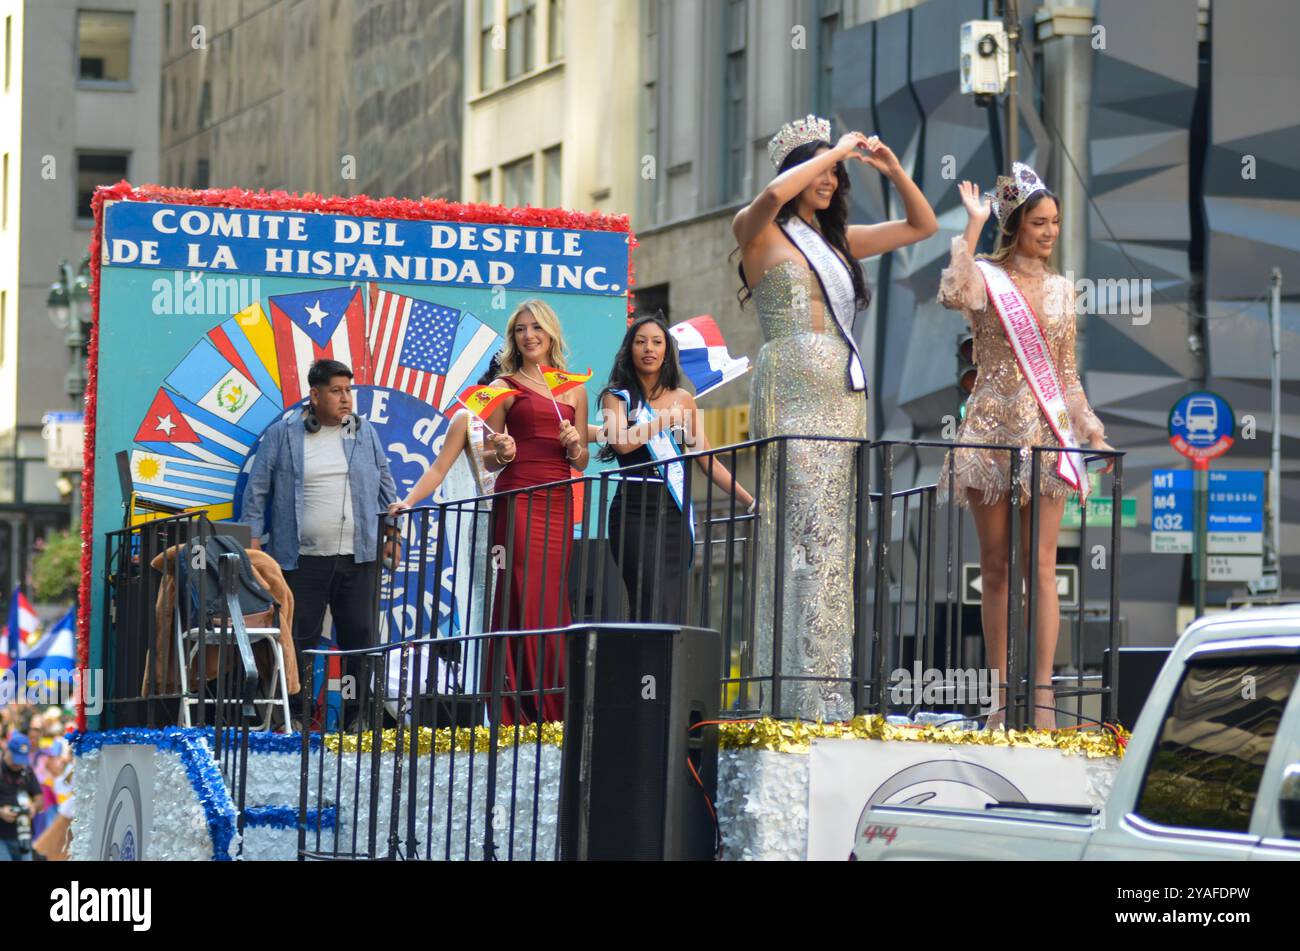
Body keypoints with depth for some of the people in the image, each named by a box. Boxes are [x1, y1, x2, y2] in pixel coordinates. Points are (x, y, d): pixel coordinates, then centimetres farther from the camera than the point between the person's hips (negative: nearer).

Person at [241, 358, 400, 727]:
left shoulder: (364, 433, 11)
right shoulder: (282, 435, 2)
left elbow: (385, 485, 17)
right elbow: (257, 489, 3)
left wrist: (391, 533, 12)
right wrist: (253, 540, -3)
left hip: (358, 557, 3)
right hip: (303, 558, -2)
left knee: (360, 636, 2)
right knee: (299, 638, -1)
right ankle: (295, 714, 5)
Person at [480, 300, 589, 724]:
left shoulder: (574, 391, 17)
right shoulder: (505, 387, 7)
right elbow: (488, 459, 8)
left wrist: (574, 447, -3)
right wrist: (501, 454, -14)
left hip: (558, 503, 4)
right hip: (518, 500, -4)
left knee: (555, 600, 1)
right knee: (524, 598, -9)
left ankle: (556, 710, 3)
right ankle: (520, 712, -10)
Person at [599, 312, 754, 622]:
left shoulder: (682, 399, 16)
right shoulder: (617, 397, 8)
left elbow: (709, 461, 20)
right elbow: (622, 442, -12)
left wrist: (750, 502, 16)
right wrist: (667, 419, -4)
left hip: (676, 514, 4)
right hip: (634, 513, -4)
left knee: (673, 610, -6)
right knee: (653, 606, -19)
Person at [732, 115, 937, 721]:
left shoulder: (839, 240, 22)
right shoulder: (759, 233, 3)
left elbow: (922, 225, 29)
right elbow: (773, 195, -20)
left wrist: (894, 171, 14)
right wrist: (835, 149, -10)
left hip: (845, 398, 7)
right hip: (792, 394, -7)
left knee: (834, 536, 1)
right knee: (805, 533, -15)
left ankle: (830, 701, -2)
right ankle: (801, 696, -21)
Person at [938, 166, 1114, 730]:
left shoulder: (1061, 290, 13)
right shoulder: (986, 278, 0)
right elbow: (953, 295, -25)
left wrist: (1093, 431, 9)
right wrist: (972, 225, -17)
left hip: (1045, 432, 2)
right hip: (991, 430, -2)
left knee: (1041, 564, -4)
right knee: (995, 566, 2)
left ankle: (1042, 693, -5)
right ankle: (1000, 693, 6)